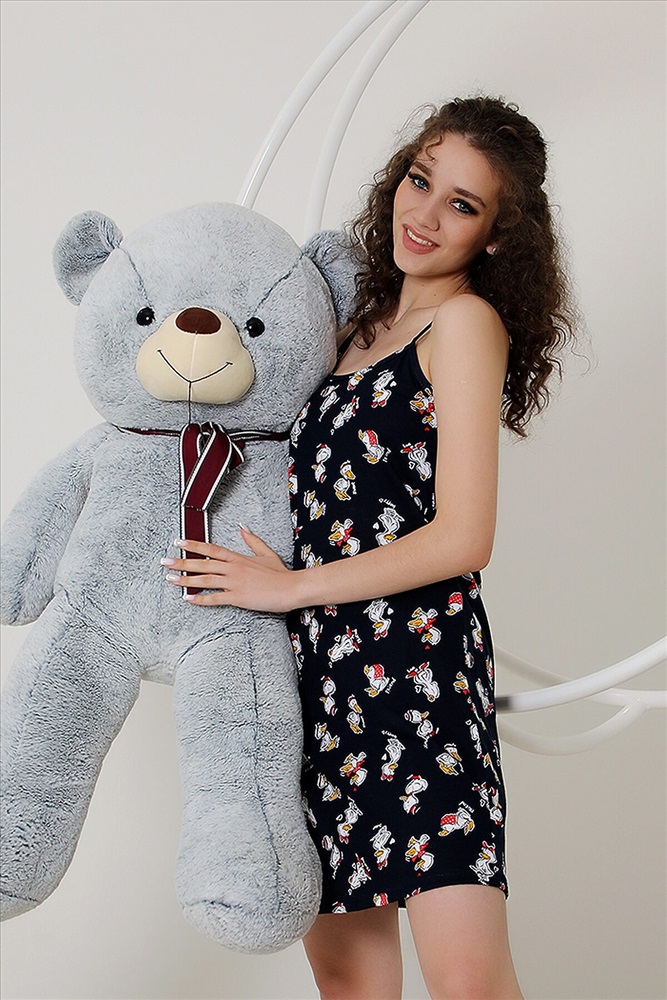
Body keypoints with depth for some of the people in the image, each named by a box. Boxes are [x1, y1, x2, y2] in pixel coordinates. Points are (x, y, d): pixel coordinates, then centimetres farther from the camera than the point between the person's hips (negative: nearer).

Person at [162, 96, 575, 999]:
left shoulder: (466, 320, -5)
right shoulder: (366, 326, 18)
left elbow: (462, 537, -13)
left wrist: (291, 587, -6)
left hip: (418, 658, -7)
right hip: (323, 670, 7)